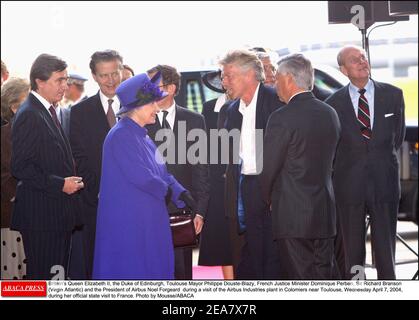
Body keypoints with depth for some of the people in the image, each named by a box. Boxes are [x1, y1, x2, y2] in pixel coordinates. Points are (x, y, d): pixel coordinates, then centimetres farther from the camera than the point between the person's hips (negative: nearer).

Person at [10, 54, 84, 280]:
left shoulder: (48, 111, 16)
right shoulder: (29, 115, -14)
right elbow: (20, 167, -20)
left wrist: (70, 181, 11)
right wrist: (59, 184, -20)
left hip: (57, 214, 10)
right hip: (41, 215, -10)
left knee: (57, 274, 13)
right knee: (43, 277, -6)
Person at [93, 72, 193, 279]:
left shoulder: (142, 136, 14)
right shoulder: (120, 136, -15)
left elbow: (161, 172, 13)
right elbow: (139, 175, -21)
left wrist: (181, 195, -4)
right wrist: (168, 190, -5)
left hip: (149, 221, 9)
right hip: (128, 222, -9)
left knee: (152, 271, 10)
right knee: (131, 271, -4)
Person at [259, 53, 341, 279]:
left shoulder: (282, 119, -14)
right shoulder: (330, 114, 8)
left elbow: (268, 169, -9)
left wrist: (267, 200, 8)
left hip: (293, 216, -7)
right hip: (325, 213, 7)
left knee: (299, 278, -2)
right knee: (323, 278, 12)